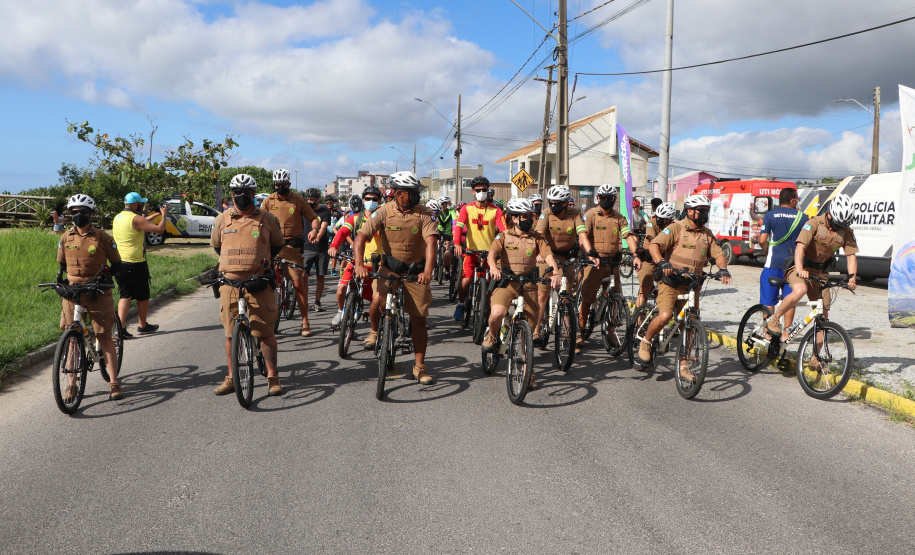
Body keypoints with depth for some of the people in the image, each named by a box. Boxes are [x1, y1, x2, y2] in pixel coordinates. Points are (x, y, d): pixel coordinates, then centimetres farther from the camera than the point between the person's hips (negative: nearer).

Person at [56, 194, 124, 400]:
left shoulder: (102, 237, -3)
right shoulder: (66, 238, 7)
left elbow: (117, 265, 1)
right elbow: (61, 264, 18)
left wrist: (103, 277, -15)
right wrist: (60, 278, -3)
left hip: (97, 293, -3)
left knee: (105, 337, -4)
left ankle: (114, 383, 1)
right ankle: (72, 384, 14)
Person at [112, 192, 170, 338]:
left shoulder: (118, 218, 11)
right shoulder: (136, 219, -15)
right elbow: (160, 229, -17)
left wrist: (156, 214, 28)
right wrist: (164, 215, 0)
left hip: (118, 264, 8)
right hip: (134, 264, -7)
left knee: (125, 295, 11)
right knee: (143, 296, 9)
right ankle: (143, 326, 22)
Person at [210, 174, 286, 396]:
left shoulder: (267, 219, 5)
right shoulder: (222, 220, 9)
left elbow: (278, 244, 19)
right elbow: (216, 245, 26)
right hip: (229, 283, 2)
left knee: (265, 332, -3)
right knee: (231, 333, 7)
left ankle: (272, 377, 6)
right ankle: (231, 378, 19)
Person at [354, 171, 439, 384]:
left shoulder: (423, 214, -10)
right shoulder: (385, 212, -9)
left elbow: (431, 242, -22)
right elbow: (362, 235, -14)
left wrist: (427, 270, -37)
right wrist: (359, 264, -29)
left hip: (416, 270, 0)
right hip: (389, 267, 0)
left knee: (419, 319, 1)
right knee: (377, 301, -26)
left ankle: (419, 366, 15)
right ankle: (375, 331, 8)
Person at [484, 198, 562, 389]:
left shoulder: (536, 238, 9)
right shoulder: (504, 236, 5)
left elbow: (548, 256, -6)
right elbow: (492, 253, -11)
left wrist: (556, 273, -26)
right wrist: (494, 267, -34)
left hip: (528, 285, 2)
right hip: (506, 282, -2)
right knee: (497, 312, -32)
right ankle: (492, 335, 3)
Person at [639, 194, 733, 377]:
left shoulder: (707, 234, 14)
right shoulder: (676, 228, -4)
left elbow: (718, 253, 11)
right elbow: (654, 245, -15)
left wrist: (723, 269, -11)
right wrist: (662, 262, -33)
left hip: (691, 286, 5)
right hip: (671, 282, -5)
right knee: (665, 316, -24)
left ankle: (683, 365, 17)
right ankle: (645, 343, 3)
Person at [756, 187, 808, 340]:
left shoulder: (770, 215, -3)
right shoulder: (802, 217, 2)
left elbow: (762, 240, -8)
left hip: (774, 262, -2)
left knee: (768, 300, 5)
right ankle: (786, 332, 13)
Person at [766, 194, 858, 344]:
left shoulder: (846, 231, -1)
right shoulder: (815, 223, -18)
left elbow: (851, 255, -2)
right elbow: (800, 246, -30)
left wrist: (852, 276, -19)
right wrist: (800, 269, -46)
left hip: (820, 273, 5)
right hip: (802, 268, -5)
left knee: (823, 315, 3)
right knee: (800, 291, -38)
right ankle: (774, 319, -17)